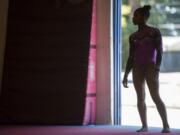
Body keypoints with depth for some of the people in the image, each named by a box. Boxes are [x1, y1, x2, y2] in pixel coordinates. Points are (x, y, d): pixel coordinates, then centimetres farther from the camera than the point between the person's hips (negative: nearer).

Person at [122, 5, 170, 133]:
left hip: (150, 67, -5)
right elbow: (131, 57, 15)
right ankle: (144, 125, 5)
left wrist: (157, 69, -20)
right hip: (137, 69, 5)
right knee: (140, 98, 0)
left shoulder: (155, 31, -1)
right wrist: (125, 75, 10)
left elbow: (159, 51, -7)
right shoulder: (133, 37, 13)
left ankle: (166, 125, -11)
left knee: (156, 97, -13)